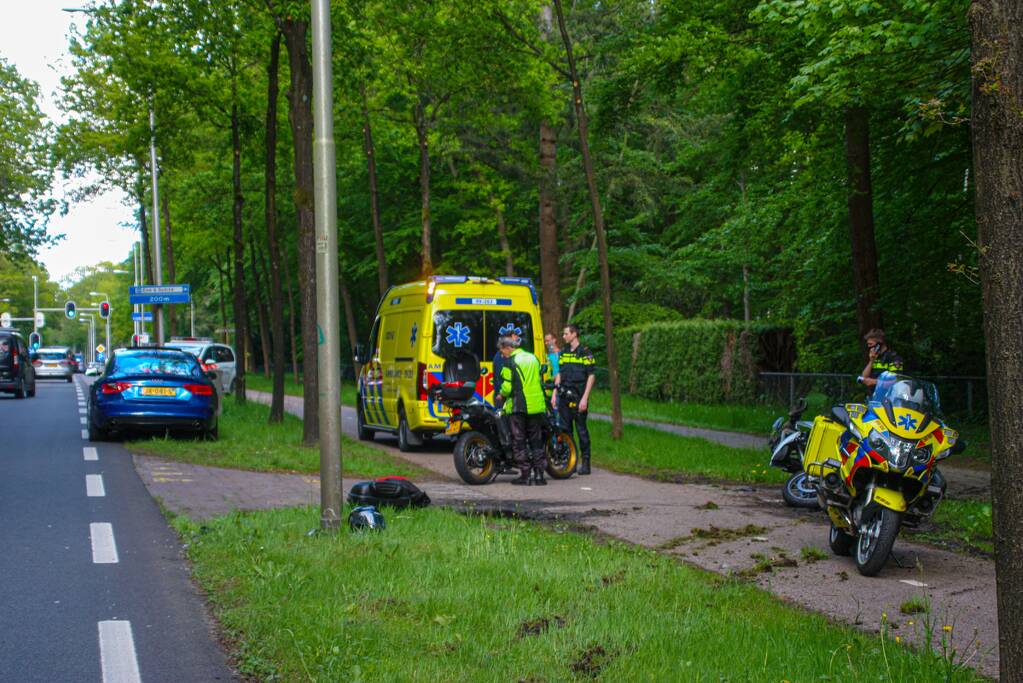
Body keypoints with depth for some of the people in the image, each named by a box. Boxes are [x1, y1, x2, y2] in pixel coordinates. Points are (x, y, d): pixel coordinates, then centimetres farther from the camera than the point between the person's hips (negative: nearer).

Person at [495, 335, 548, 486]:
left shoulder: (510, 361, -8)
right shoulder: (533, 358, 13)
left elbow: (507, 386, -12)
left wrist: (502, 395, 7)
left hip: (518, 406, -6)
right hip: (536, 405, 6)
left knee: (519, 441, 1)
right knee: (536, 440, 11)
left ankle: (525, 475, -1)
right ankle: (539, 474, 7)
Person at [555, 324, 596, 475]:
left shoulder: (585, 353, -5)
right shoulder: (563, 353, 15)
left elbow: (591, 376, -7)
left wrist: (585, 398, -13)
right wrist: (554, 394, 12)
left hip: (578, 397, -6)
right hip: (564, 397, 6)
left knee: (581, 430, -3)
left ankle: (585, 462, 2)